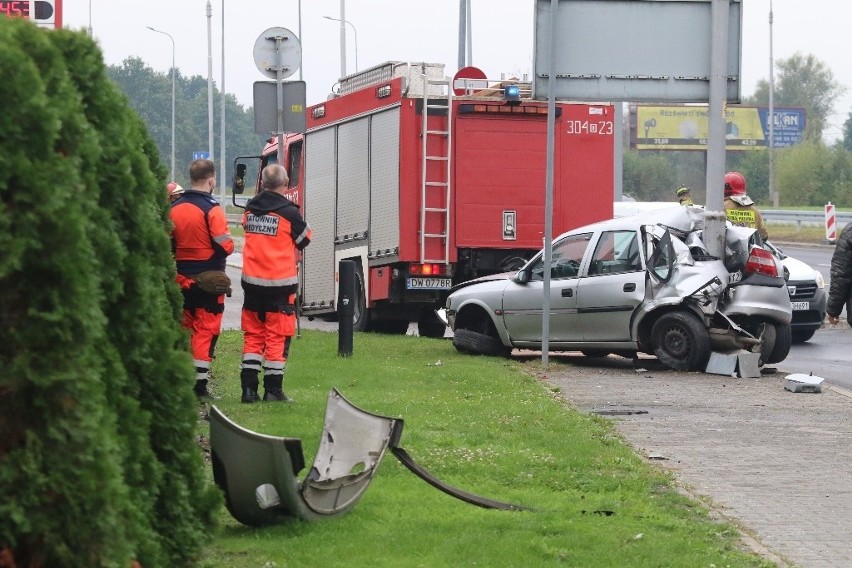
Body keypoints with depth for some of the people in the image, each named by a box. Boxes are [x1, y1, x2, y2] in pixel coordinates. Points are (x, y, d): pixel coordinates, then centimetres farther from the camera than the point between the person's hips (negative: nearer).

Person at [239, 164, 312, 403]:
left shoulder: (250, 209, 2)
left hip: (252, 281, 4)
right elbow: (304, 239, 1)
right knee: (277, 336, 2)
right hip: (280, 281, -4)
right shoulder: (288, 212, -12)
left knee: (253, 335, 11)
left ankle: (248, 387, 8)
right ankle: (273, 389, 3)